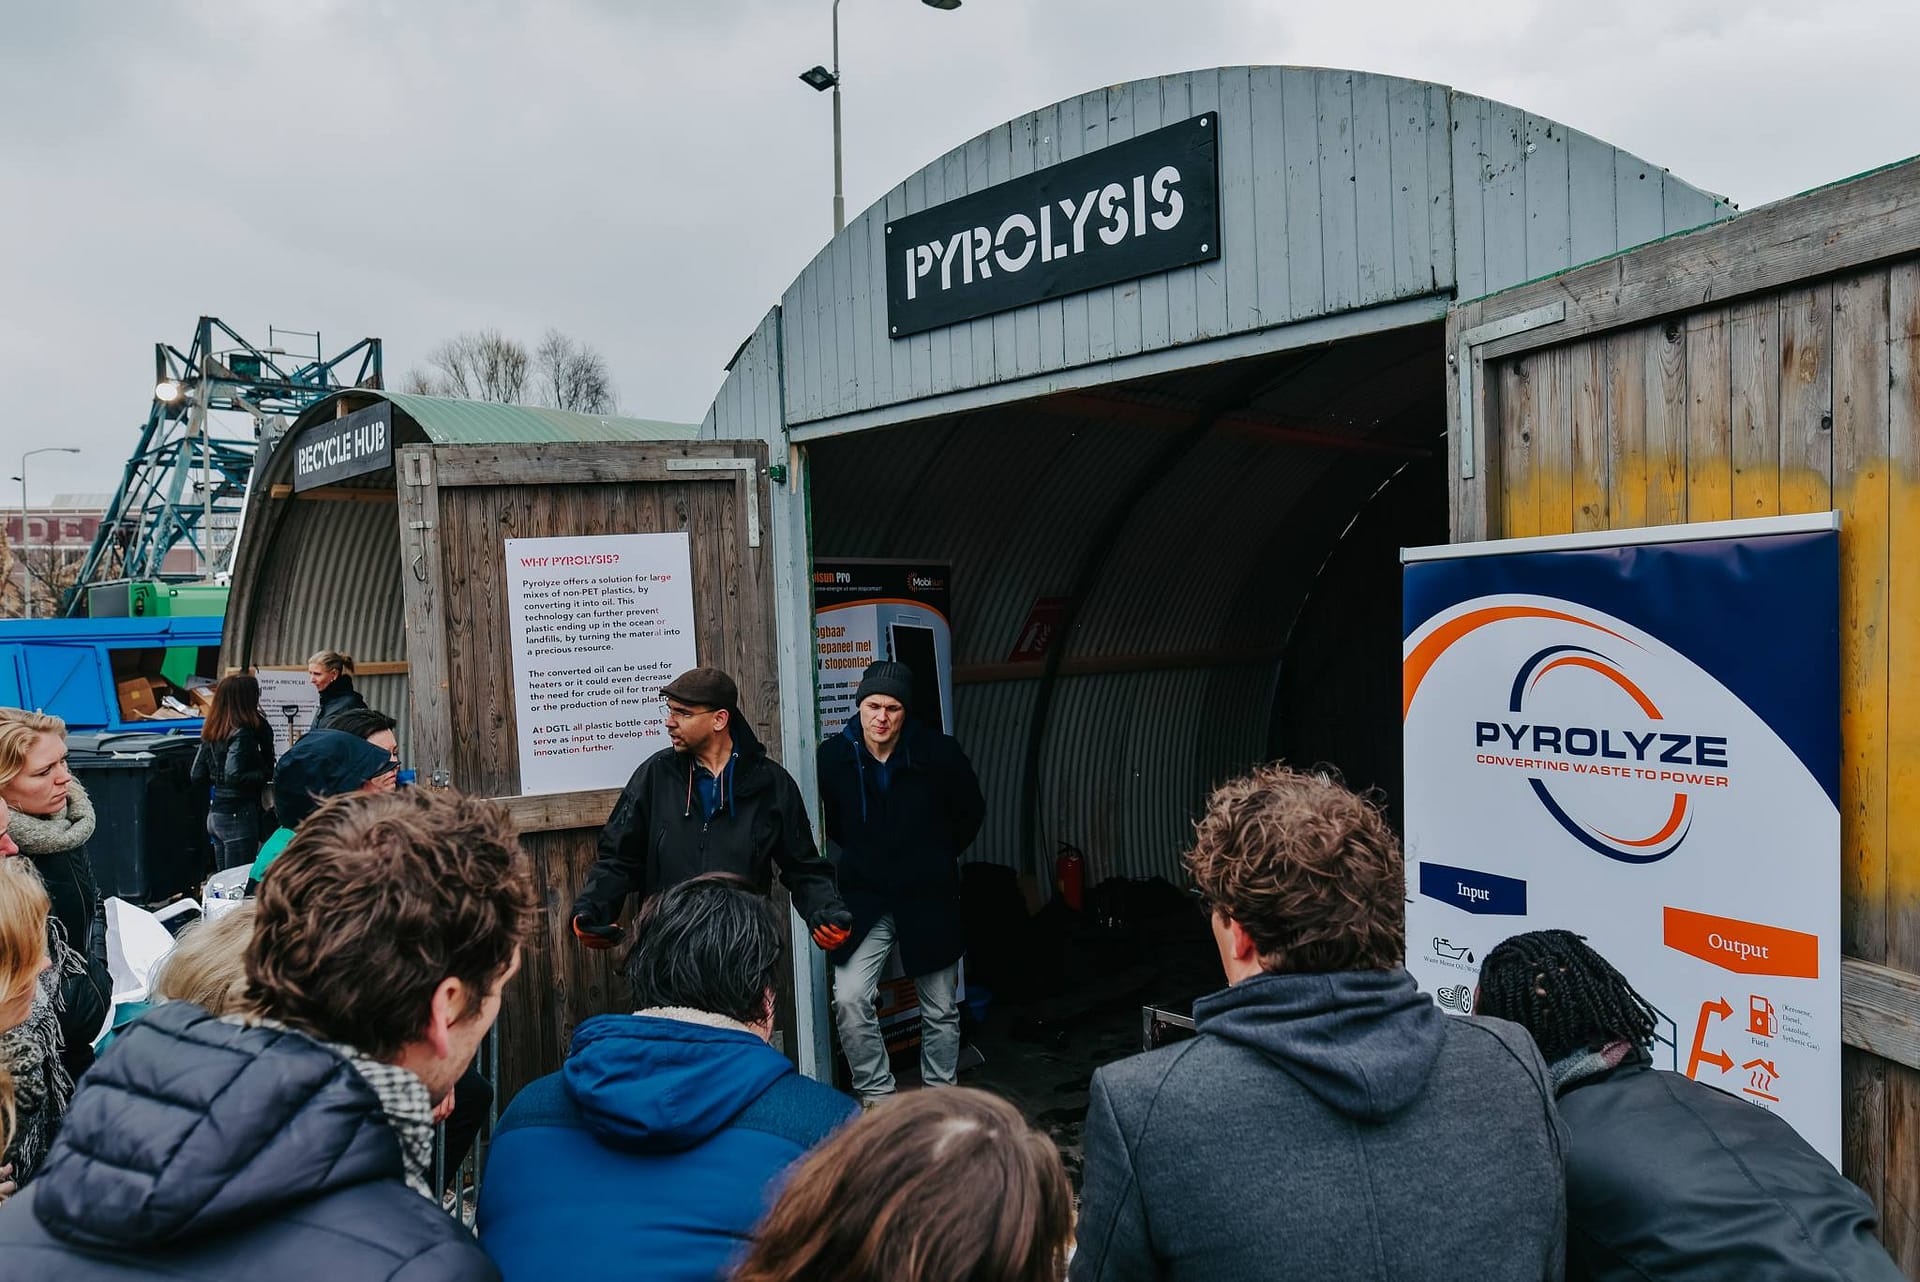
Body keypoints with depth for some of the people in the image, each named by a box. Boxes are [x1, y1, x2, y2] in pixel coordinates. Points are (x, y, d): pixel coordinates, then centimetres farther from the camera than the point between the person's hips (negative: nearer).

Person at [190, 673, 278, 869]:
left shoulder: (212, 732, 8)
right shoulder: (242, 733, -16)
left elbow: (198, 776, 10)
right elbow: (234, 775, -25)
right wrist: (265, 775, -11)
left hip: (215, 814, 8)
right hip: (239, 815, -8)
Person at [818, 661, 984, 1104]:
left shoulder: (939, 753, -11)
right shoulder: (833, 757, -7)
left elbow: (970, 813, 7)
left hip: (928, 898, 0)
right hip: (864, 898, 0)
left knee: (941, 1010, 9)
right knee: (849, 999, -13)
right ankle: (876, 1095, 5)